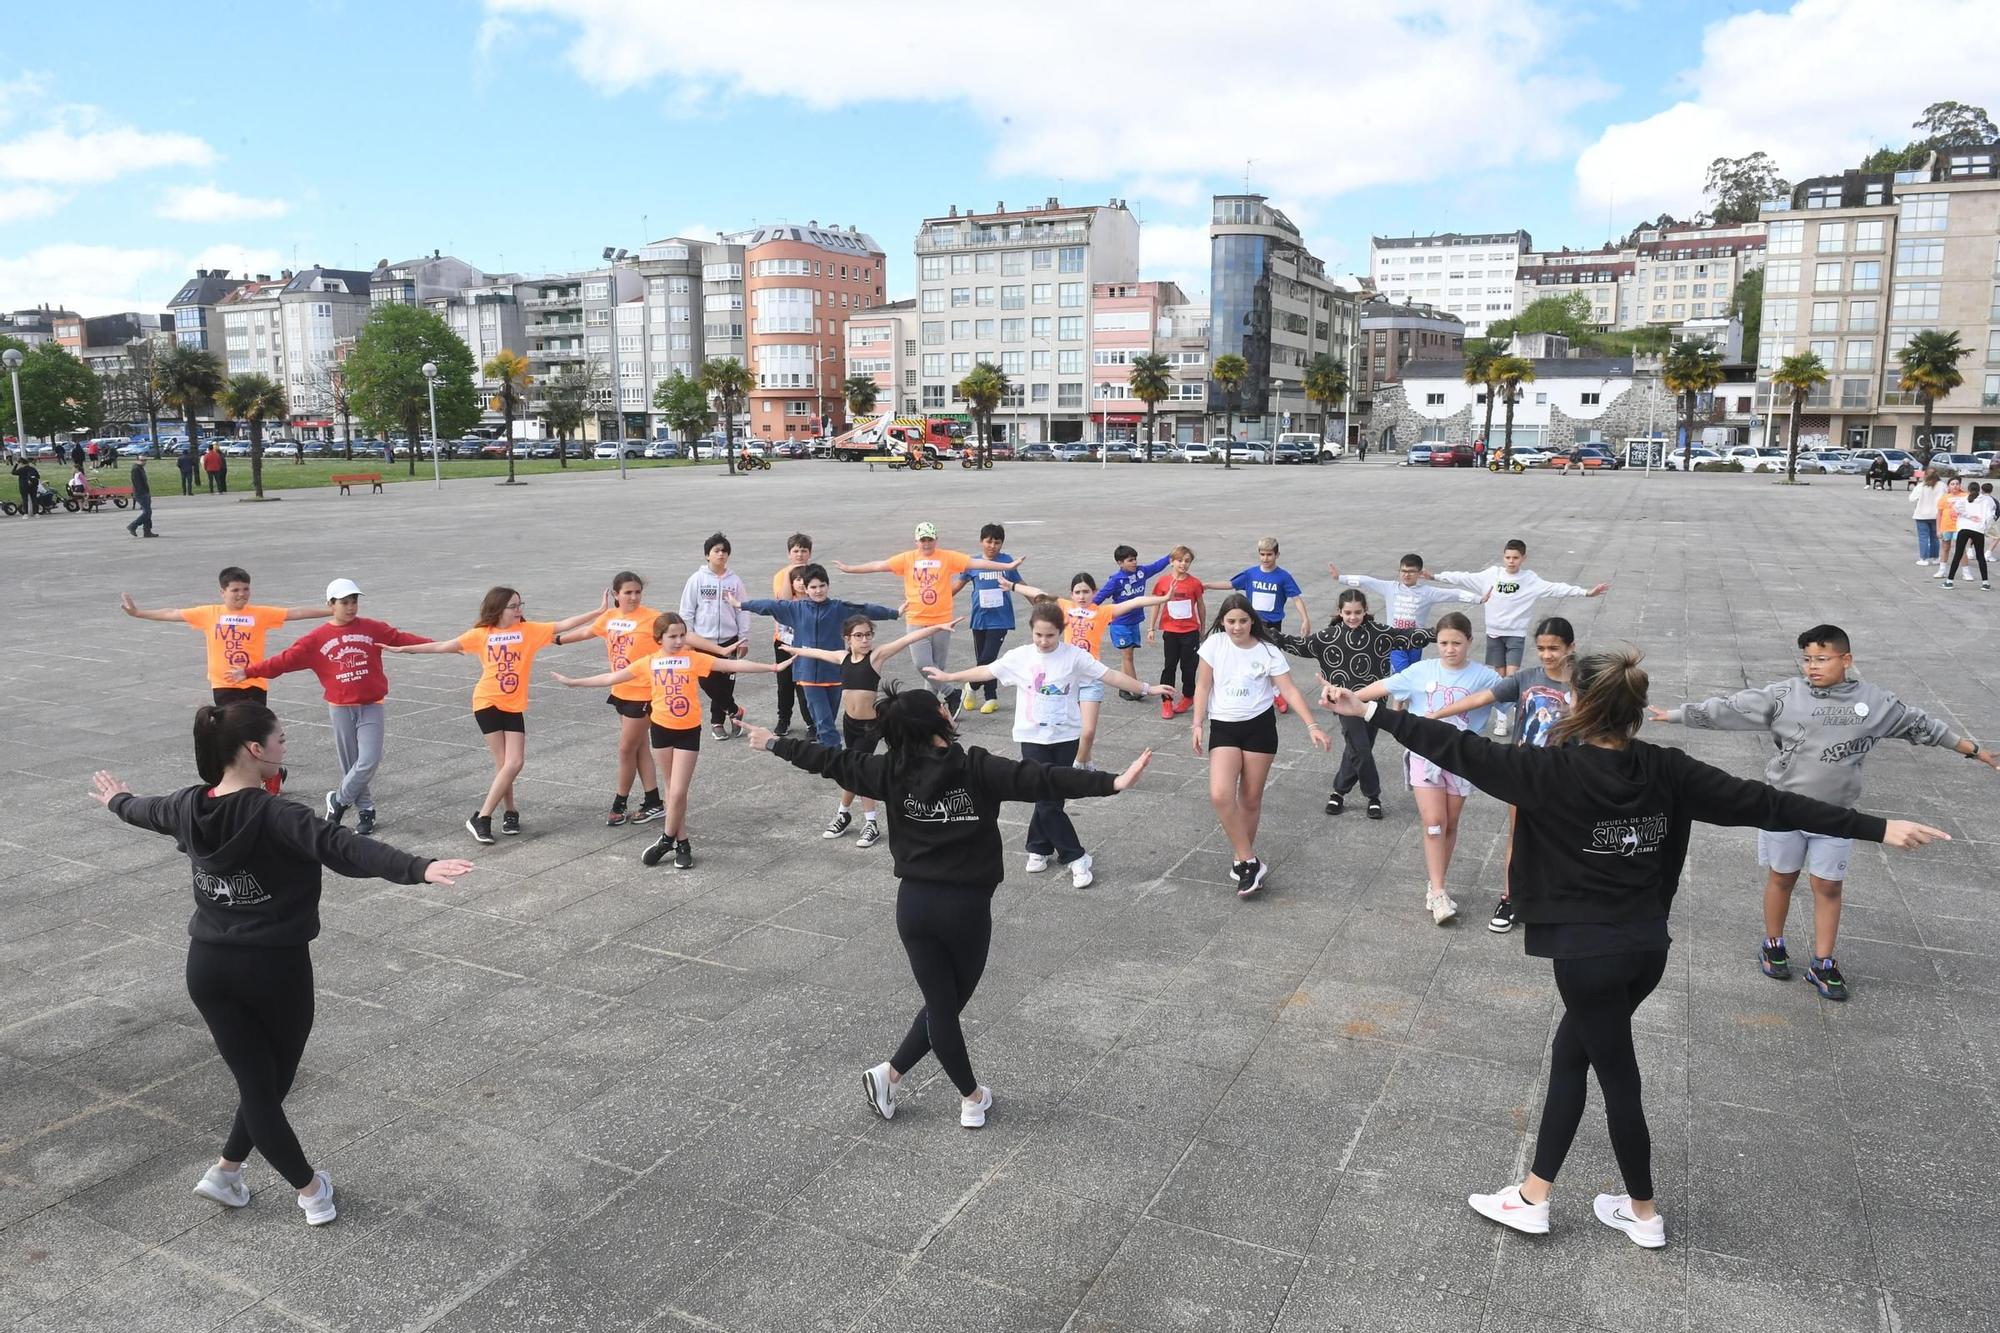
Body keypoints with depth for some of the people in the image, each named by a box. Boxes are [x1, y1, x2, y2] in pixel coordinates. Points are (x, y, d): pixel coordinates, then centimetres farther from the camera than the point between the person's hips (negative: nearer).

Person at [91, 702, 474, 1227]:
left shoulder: (188, 807, -2)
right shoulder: (272, 816, -23)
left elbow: (145, 810, 22)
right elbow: (343, 847, -38)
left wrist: (117, 799, 47)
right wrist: (420, 868, -50)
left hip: (208, 964, 6)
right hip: (274, 966, -6)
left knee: (254, 1080, 11)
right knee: (274, 1078, 18)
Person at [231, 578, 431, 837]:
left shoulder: (373, 629, 1)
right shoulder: (317, 638, -1)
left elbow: (401, 638, -1)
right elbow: (286, 659, -1)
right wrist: (249, 671, -5)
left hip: (371, 708, -1)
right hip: (340, 709, 1)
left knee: (369, 762, -9)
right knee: (350, 764, 7)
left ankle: (338, 800, 13)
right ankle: (365, 810, 21)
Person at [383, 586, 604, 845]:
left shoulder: (529, 630, 0)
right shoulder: (481, 634, -2)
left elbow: (563, 625, -7)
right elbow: (444, 646, 2)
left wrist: (599, 612, -16)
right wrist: (403, 649, 2)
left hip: (514, 707, 2)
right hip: (487, 704, -2)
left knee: (514, 763, -5)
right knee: (506, 763, -6)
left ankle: (481, 817, 7)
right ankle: (510, 812, 11)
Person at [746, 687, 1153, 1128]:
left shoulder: (892, 771, -3)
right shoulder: (977, 769, -13)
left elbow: (830, 760, 7)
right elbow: (1042, 780, -23)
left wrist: (775, 744, 22)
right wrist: (1113, 783, -29)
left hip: (914, 902, 3)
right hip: (966, 906, -3)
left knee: (940, 1003, 15)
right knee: (950, 1002, 18)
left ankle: (971, 1098, 20)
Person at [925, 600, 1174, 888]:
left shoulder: (1075, 656, -6)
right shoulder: (1019, 656, -2)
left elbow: (1111, 675, -6)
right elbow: (987, 671, 8)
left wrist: (1147, 689, -9)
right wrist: (949, 676, 12)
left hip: (1066, 737, 0)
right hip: (1033, 738, 0)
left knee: (1051, 799, 5)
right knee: (1047, 800, -4)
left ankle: (1039, 847, 27)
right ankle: (1076, 857, 8)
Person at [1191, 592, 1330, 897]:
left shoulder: (1268, 651, -5)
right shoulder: (1214, 644, -2)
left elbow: (1290, 690, -7)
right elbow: (1203, 686, 3)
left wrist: (1312, 726, -15)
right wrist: (1198, 725, -2)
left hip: (1260, 726, 0)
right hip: (1224, 727, 0)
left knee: (1251, 798, 6)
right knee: (1220, 795, -18)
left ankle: (1241, 859, 25)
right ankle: (1251, 863, -8)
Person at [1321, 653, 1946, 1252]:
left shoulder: (1555, 770, -17)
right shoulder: (1666, 770, -2)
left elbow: (1462, 750, -17)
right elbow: (1767, 803, 0)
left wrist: (1371, 713, -12)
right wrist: (1878, 827, 6)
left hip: (1589, 954, -6)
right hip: (1647, 949, 6)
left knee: (1618, 1079, 11)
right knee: (1569, 1054, 19)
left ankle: (1644, 1213, 31)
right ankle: (1535, 1196, 27)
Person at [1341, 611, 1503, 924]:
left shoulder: (1483, 676, -6)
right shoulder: (1422, 670, -3)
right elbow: (1384, 687, -1)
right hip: (1426, 755, 0)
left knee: (1449, 825, 10)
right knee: (1433, 822, -8)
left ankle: (1435, 887, 24)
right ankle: (1438, 893, -5)